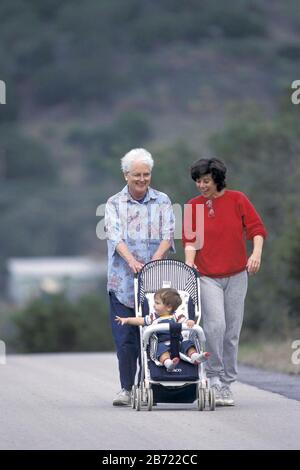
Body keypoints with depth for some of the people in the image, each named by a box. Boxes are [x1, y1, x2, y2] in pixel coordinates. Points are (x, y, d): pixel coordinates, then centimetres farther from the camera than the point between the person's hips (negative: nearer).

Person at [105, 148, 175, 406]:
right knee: (125, 337, -3)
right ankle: (126, 388, 3)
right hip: (122, 280, 0)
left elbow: (167, 235, -2)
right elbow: (115, 236, -8)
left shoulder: (162, 201, 8)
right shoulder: (114, 204, 6)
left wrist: (154, 260, -20)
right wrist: (131, 260, -26)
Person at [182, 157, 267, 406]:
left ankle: (227, 383, 16)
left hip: (236, 276, 1)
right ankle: (214, 377, -8)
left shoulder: (237, 200, 1)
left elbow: (256, 228, 0)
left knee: (232, 331, 5)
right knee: (215, 324, -19)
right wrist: (189, 262, -17)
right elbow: (190, 240, 0)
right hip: (207, 276, -1)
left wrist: (256, 253, -15)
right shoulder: (193, 206, 3)